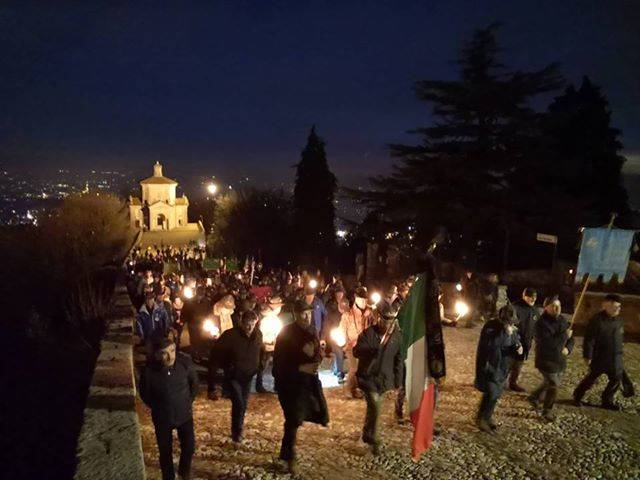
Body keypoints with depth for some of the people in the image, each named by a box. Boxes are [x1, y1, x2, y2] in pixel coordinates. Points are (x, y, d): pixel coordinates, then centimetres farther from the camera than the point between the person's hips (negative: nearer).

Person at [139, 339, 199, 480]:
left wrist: (189, 401, 2)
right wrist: (157, 408, 1)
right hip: (162, 418, -1)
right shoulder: (149, 371, -26)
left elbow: (194, 382, -2)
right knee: (165, 451, 16)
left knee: (189, 447, 16)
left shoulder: (185, 362, -24)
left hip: (185, 414, 2)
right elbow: (144, 394, -5)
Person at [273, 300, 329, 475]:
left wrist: (314, 355, -13)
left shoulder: (311, 331, 3)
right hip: (289, 381, -6)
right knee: (293, 421, -5)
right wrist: (301, 368, -20)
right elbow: (279, 361, -13)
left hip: (309, 379, 6)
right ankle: (289, 458, 14)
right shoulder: (286, 333, -13)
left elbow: (319, 355, 9)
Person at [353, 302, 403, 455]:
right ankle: (372, 439, 0)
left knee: (374, 407, 17)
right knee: (375, 406, -17)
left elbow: (398, 359, 6)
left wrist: (398, 380, 6)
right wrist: (371, 351, -34)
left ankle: (367, 434, 39)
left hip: (384, 379, 4)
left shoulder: (396, 336, -1)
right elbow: (356, 351, -15)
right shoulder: (368, 333, -12)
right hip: (368, 377, -4)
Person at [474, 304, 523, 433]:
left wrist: (518, 348, -12)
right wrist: (505, 333, -37)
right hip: (488, 366, -7)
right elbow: (489, 343, -34)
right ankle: (481, 419, 11)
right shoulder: (490, 326, -20)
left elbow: (514, 344, 12)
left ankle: (487, 417, 32)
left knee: (496, 394, 14)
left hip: (501, 366, 7)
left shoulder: (511, 329, 2)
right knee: (491, 394, -9)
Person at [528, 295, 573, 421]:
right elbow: (547, 343, -31)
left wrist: (568, 348, -10)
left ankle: (534, 397, 45)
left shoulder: (562, 321, 3)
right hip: (546, 360, -8)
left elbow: (570, 338, 11)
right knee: (553, 386, -2)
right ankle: (547, 411, 19)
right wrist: (564, 336, -27)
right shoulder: (542, 323, -22)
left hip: (560, 360, 8)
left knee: (548, 383, 21)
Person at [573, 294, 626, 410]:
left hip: (615, 358, 6)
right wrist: (587, 356, -16)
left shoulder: (619, 320, 3)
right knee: (591, 378, 6)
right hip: (599, 357, -6)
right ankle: (577, 396, 25)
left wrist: (619, 353, 16)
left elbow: (619, 339, 15)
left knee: (616, 379, 9)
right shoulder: (597, 320, -19)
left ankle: (608, 401, 27)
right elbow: (589, 340, -17)